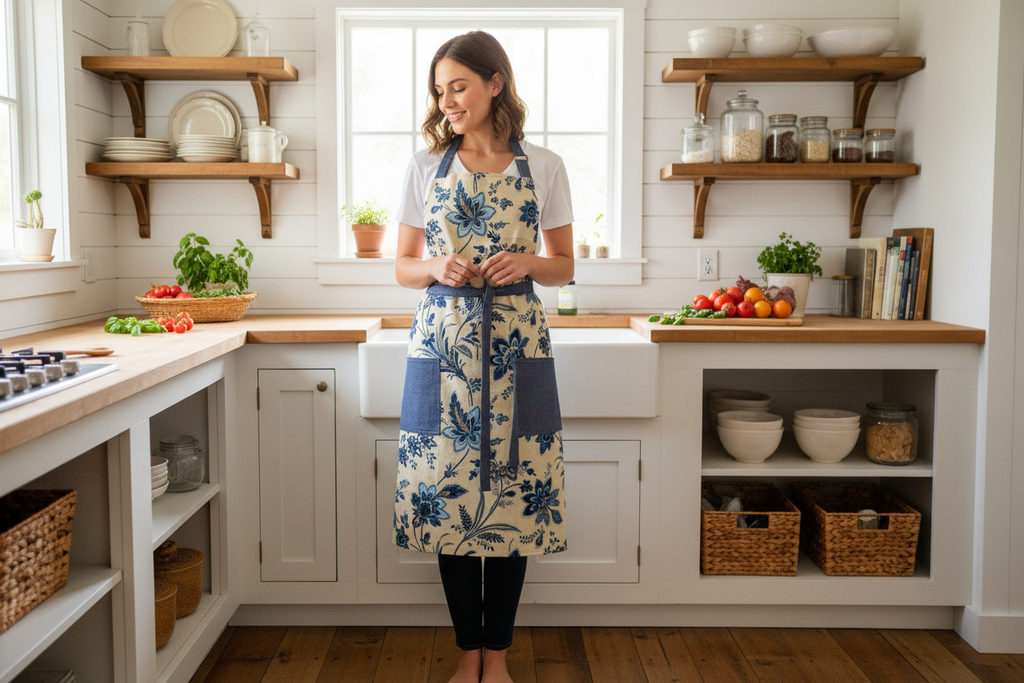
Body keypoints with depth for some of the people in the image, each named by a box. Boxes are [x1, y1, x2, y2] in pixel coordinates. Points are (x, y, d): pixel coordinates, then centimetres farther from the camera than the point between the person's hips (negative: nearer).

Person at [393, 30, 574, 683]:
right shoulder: (426, 166, 7)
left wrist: (525, 263, -11)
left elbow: (564, 266, 9)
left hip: (516, 347, -1)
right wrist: (438, 268, -11)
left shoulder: (544, 167, 4)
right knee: (447, 492, 4)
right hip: (442, 344, 1)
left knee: (512, 493, 3)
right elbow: (404, 266, 10)